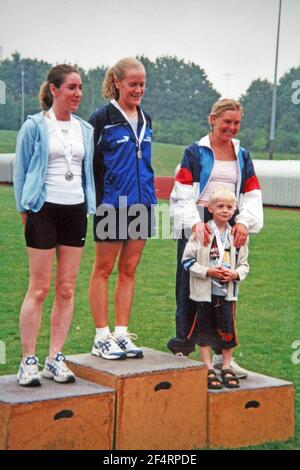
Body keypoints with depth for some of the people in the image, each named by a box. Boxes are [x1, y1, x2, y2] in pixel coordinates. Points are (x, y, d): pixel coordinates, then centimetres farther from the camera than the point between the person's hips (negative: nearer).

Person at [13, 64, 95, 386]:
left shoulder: (85, 130, 12)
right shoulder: (35, 126, -1)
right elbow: (20, 172, 1)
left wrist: (89, 209, 10)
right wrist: (26, 211, -2)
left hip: (75, 211, 5)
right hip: (44, 209, -5)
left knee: (66, 289, 5)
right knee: (39, 288, -5)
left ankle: (55, 359, 13)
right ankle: (28, 361, 2)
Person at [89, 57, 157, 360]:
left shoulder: (145, 120, 13)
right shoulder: (102, 118, -6)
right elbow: (90, 162, -6)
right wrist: (96, 200, -10)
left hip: (140, 204, 6)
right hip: (112, 204, -6)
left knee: (129, 270, 9)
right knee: (103, 269, 2)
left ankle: (122, 334, 15)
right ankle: (102, 338, 7)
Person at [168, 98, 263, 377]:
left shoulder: (242, 156, 16)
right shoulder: (195, 152, 4)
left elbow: (253, 195, 10)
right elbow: (183, 193, -6)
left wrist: (244, 221, -9)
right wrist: (195, 223, -21)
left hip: (230, 228, 4)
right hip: (197, 225, -4)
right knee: (190, 284, -2)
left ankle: (223, 353, 13)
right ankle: (184, 348, 8)